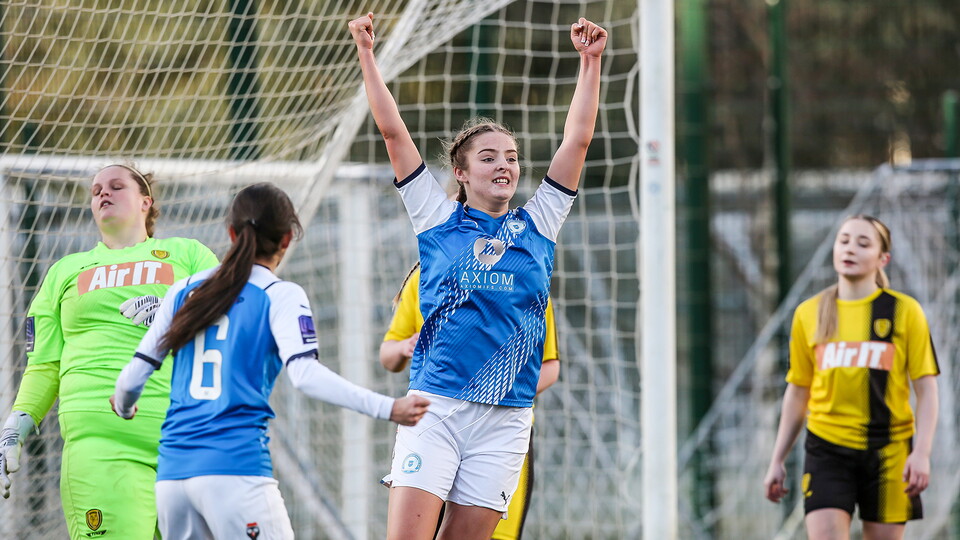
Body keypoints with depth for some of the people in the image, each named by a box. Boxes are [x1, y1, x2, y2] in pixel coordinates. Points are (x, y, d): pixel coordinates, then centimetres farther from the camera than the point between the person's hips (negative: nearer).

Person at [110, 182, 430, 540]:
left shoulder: (185, 291, 14)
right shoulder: (280, 296, 0)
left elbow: (133, 377, 16)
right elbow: (305, 375, -14)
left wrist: (123, 409, 39)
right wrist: (388, 409, -16)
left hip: (171, 471, 5)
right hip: (236, 467, -5)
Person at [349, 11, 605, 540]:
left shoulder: (537, 227, 12)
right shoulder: (438, 220, 7)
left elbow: (577, 140, 11)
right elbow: (393, 133, 5)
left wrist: (590, 61, 7)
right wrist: (366, 56, 2)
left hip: (505, 420, 2)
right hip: (436, 407, -2)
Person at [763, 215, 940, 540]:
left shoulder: (904, 311, 0)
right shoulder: (808, 314, 7)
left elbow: (926, 389, -1)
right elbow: (797, 393, 15)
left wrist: (921, 453, -13)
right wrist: (777, 461, 14)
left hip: (888, 451, -1)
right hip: (827, 449, 1)